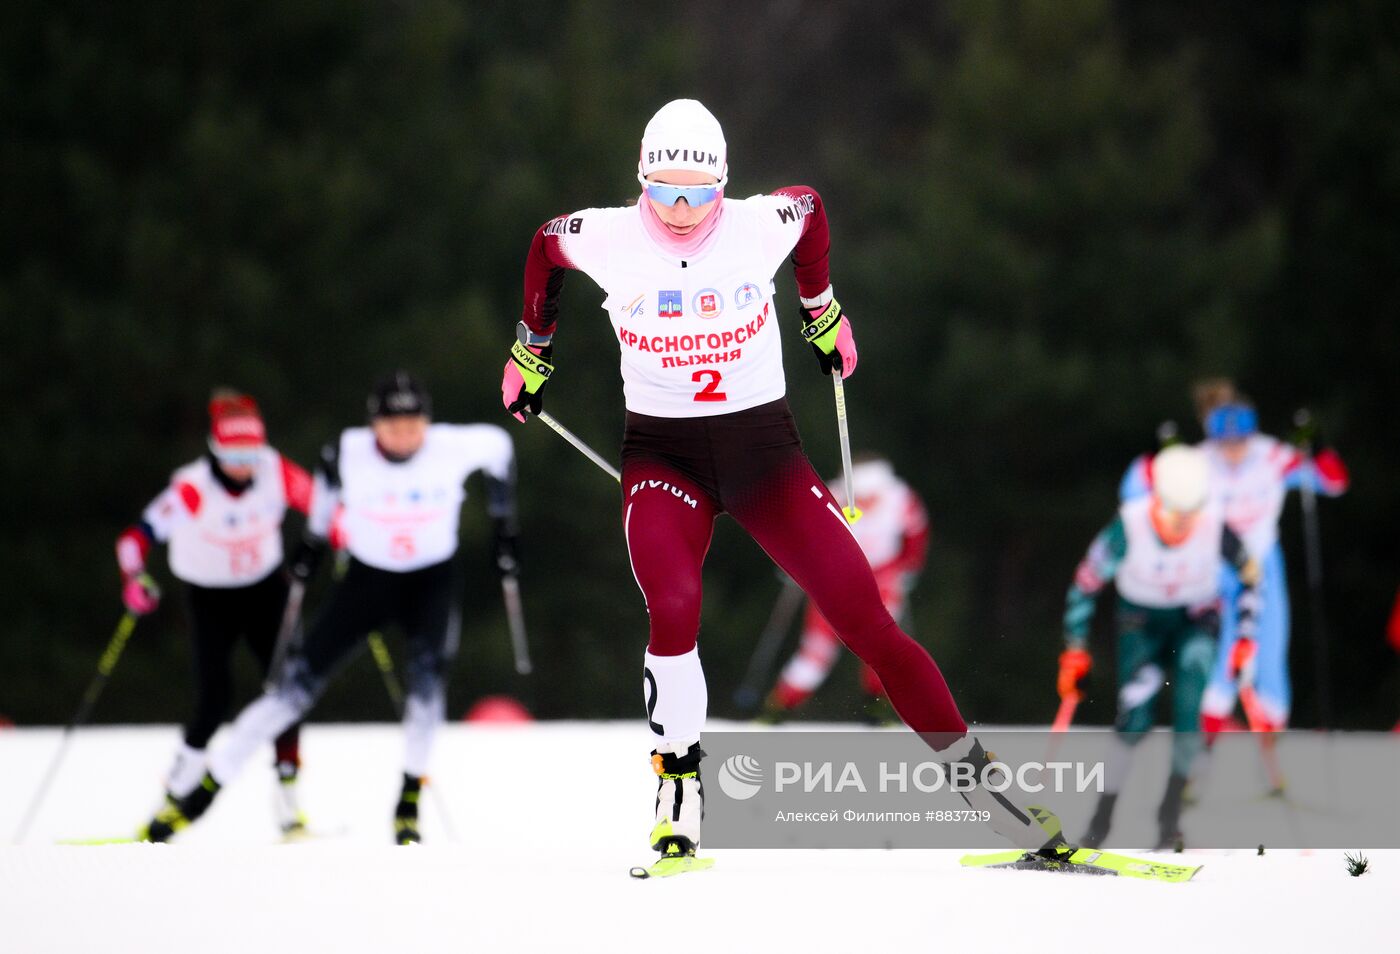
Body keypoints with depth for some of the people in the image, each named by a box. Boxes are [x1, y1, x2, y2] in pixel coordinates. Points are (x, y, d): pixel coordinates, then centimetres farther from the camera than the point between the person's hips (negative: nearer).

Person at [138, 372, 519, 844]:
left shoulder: (454, 448, -22)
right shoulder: (349, 452, -20)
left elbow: (498, 445, 1)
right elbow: (328, 473, 5)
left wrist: (505, 527, 4)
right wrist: (313, 538, 14)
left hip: (432, 580, -1)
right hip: (366, 578, 1)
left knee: (428, 670, -29)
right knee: (299, 682, -6)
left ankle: (410, 798, -14)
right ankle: (205, 791, 0)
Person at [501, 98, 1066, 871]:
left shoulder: (763, 226, -10)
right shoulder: (604, 240, -10)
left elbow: (811, 205, 14)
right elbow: (545, 244, 13)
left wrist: (822, 312, 24)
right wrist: (531, 349, 24)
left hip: (762, 442, 1)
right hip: (662, 452, -1)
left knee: (865, 616, -6)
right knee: (673, 609, -28)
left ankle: (979, 778, 4)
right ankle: (678, 792, -8)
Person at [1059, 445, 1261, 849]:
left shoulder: (1216, 527, -24)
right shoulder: (1129, 527, -28)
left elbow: (1250, 575, -5)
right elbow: (1085, 584, -16)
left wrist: (1245, 635, -9)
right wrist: (1075, 649, -15)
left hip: (1196, 619, 1)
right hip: (1141, 620, -1)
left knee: (1189, 709, -22)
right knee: (1135, 719, -17)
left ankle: (1171, 810, -9)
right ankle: (1102, 819, -5)